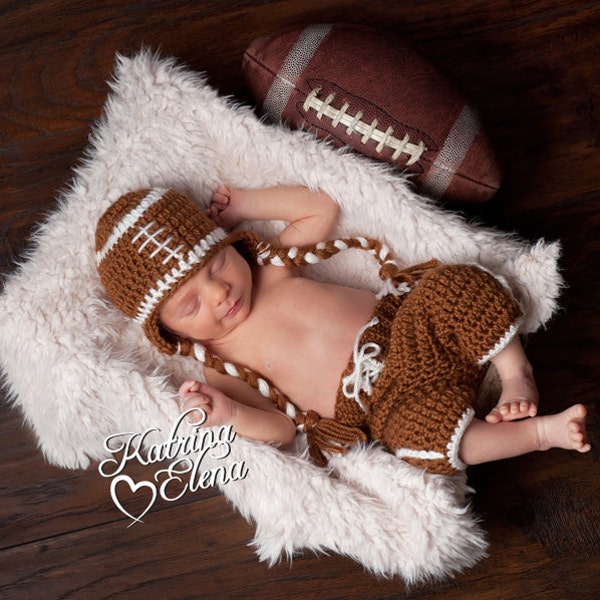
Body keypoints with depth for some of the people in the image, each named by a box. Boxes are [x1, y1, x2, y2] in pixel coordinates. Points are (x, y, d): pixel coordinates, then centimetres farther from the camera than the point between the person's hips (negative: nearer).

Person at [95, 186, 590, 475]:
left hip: (406, 323, 4)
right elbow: (281, 429, -8)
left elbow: (320, 208, 15)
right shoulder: (221, 370, -1)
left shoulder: (269, 268, 9)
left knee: (458, 287, -22)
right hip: (384, 400, -4)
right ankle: (540, 431, -14)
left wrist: (241, 205, 9)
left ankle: (516, 375, -5)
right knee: (424, 435, -35)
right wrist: (231, 415, -30)